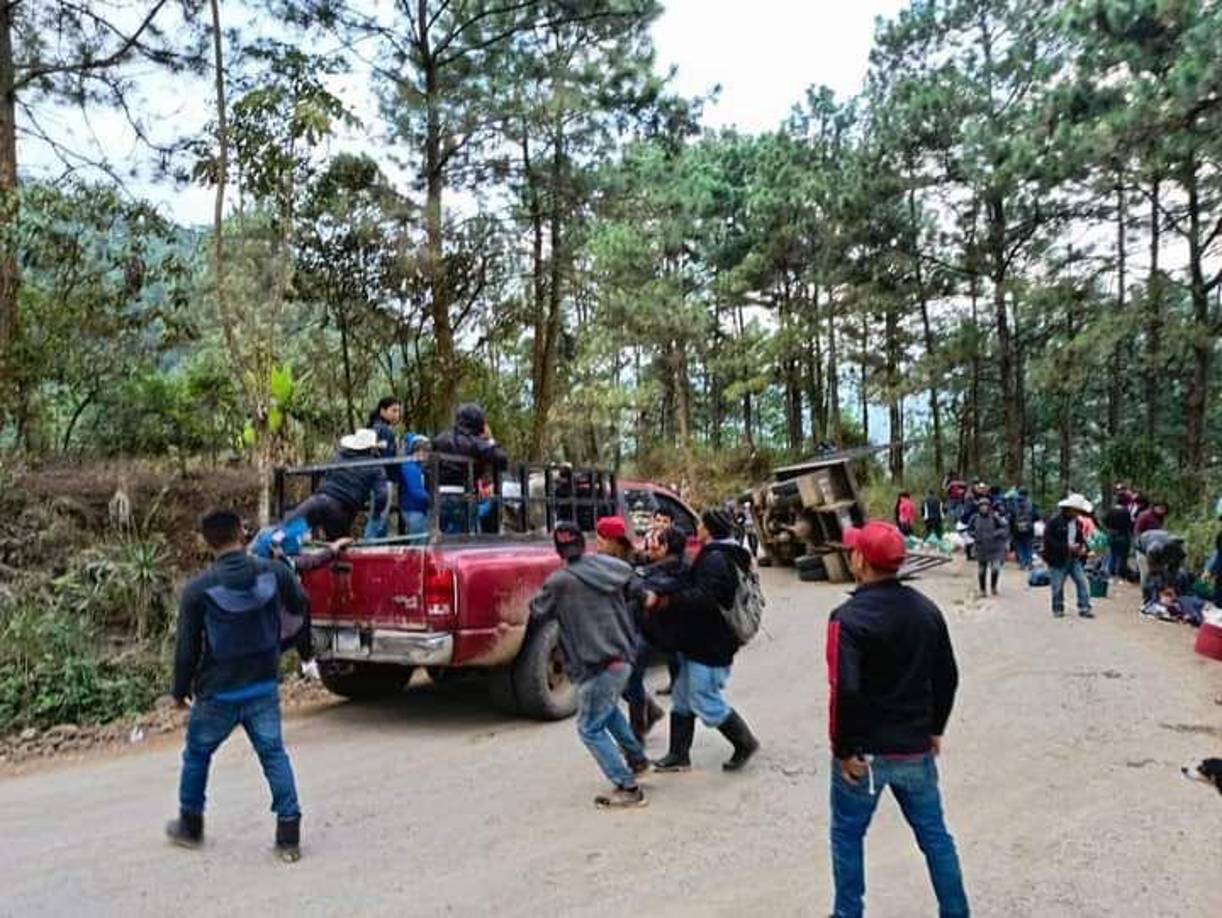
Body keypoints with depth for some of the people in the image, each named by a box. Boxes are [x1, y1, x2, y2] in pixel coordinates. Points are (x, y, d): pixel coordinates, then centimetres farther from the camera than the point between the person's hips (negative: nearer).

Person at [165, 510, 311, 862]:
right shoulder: (274, 572, -8)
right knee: (274, 754, 8)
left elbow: (187, 647, -8)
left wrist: (180, 690, 7)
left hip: (218, 693, -2)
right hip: (264, 688, 2)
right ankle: (289, 833, 5)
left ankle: (190, 826, 35)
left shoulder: (198, 590, -15)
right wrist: (305, 649, 27)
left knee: (197, 755, 20)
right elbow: (302, 608, 8)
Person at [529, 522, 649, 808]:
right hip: (623, 656, 7)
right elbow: (635, 591, 18)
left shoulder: (559, 582, -11)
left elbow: (537, 616, 3)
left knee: (590, 728, 4)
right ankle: (636, 757, 42)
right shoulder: (611, 567, 4)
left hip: (598, 665, -7)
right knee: (608, 709, 32)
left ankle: (628, 788, 2)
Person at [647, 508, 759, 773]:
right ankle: (678, 755, 22)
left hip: (709, 647, -11)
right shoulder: (716, 556, 15)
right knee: (682, 700, 14)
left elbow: (703, 598, -32)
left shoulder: (715, 559, -19)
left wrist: (665, 601, -36)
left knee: (706, 703, -2)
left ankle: (745, 743, 16)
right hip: (699, 643, 11)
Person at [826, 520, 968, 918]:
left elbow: (844, 691, -25)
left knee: (847, 835, 13)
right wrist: (935, 729, 18)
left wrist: (843, 750, -15)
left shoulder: (849, 617, -19)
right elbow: (947, 677, 8)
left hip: (865, 752, -5)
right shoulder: (926, 609, 1)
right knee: (934, 835, 17)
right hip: (916, 750, 5)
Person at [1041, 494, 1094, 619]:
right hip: (1058, 560, -5)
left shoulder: (1077, 523, 7)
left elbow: (1081, 538, 20)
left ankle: (1084, 608, 5)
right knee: (1058, 586, 3)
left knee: (1083, 583, -2)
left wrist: (1083, 547, -3)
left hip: (1074, 559, 5)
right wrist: (1067, 547, -23)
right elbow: (1048, 541, -18)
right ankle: (1058, 609, 18)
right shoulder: (1054, 522, -14)